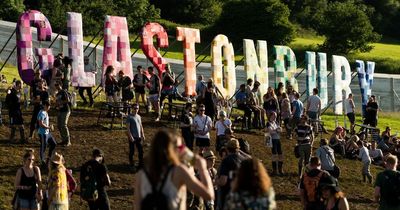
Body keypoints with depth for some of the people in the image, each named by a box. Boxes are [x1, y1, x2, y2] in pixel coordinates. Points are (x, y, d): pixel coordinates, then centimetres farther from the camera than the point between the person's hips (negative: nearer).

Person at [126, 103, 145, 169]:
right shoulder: (129, 117, -9)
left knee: (141, 150, 4)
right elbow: (128, 127, -13)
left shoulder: (139, 117, 11)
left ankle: (141, 164, 10)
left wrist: (143, 135, 12)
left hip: (138, 136, 6)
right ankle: (131, 163, 18)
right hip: (132, 137, -6)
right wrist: (130, 136, -19)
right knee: (132, 151, 4)